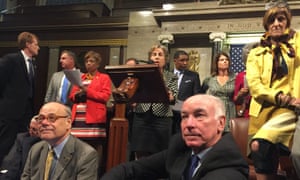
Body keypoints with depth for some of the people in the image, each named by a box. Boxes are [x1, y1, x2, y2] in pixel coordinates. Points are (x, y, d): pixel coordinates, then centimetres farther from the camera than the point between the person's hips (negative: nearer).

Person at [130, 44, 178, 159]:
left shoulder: (171, 77, 8)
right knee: (140, 158, 2)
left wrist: (170, 97, -28)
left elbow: (173, 98, -5)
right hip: (141, 118, 2)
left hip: (162, 120, -1)